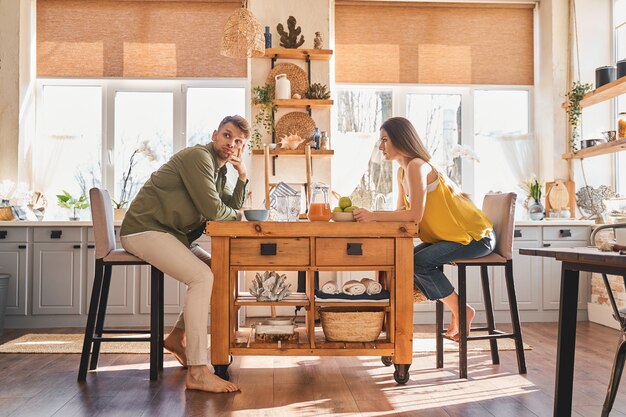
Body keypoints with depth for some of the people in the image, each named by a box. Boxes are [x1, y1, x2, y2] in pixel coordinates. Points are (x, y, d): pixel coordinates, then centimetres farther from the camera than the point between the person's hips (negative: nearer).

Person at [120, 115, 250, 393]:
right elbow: (213, 210, -21)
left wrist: (243, 177, 3)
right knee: (202, 277, -25)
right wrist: (237, 214, -1)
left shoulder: (219, 168, 17)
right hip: (144, 230, -10)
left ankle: (178, 336, 16)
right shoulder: (198, 156, -15)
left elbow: (232, 207, 15)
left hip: (169, 234, 10)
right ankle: (197, 372, -25)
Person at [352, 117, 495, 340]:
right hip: (453, 235, 9)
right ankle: (457, 309, 8)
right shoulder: (402, 171, 10)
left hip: (476, 236, -9)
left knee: (419, 262, -23)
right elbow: (400, 212, 4)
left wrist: (373, 215, -25)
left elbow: (414, 215, -28)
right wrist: (371, 216, -12)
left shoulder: (416, 166, -20)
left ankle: (461, 311, -2)